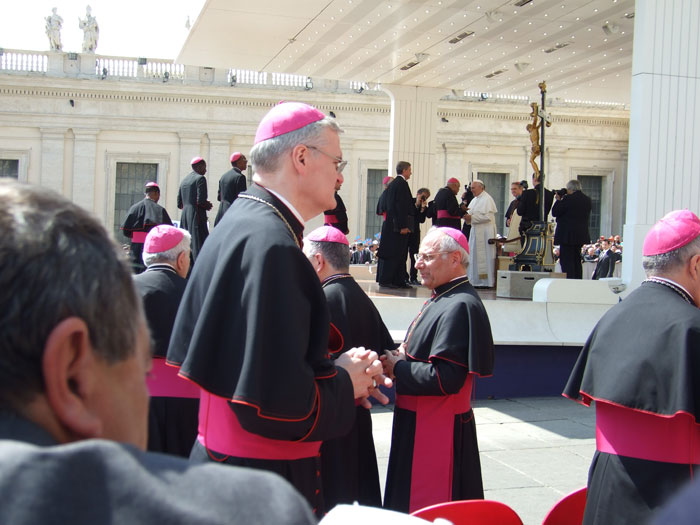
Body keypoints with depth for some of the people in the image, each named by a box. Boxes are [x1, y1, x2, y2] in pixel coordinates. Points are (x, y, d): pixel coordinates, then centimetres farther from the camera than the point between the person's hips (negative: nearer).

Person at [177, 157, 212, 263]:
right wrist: (208, 205, 2)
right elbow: (201, 201, -17)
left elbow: (179, 204, 15)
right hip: (197, 215, -7)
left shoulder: (184, 180, 15)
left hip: (184, 216, 8)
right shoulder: (200, 179, -8)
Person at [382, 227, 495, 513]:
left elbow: (445, 378, -27)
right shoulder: (441, 299, 10)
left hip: (437, 432, -10)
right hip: (419, 423, 10)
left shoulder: (460, 307, -21)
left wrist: (397, 368, -13)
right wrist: (404, 357, 1)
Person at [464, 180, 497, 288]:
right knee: (475, 257, 6)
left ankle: (486, 281, -3)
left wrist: (471, 217, -18)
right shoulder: (475, 200, 17)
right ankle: (476, 281, 10)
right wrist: (467, 217, -2)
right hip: (475, 232, 8)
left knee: (484, 257, -7)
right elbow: (472, 214, 21)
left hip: (485, 233, -8)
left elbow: (487, 216, -18)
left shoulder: (487, 199, -9)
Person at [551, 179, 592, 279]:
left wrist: (558, 200, 3)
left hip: (567, 235, -7)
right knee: (577, 260, 16)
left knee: (567, 261, -4)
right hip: (581, 235, 8)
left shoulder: (568, 199, -15)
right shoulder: (587, 199, 7)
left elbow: (554, 213, -11)